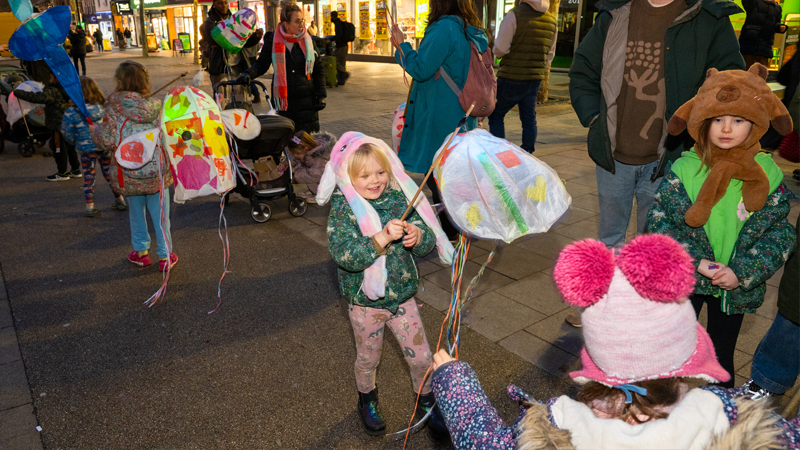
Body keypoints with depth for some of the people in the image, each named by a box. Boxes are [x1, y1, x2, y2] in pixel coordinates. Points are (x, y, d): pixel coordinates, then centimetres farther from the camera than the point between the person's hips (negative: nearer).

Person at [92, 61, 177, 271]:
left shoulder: (115, 108, -13)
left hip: (129, 173, -1)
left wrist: (95, 132, 7)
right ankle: (165, 255, 19)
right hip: (158, 171, 1)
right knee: (160, 214, 11)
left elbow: (107, 141, -13)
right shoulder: (155, 107, -4)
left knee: (136, 214, 17)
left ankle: (141, 252, 31)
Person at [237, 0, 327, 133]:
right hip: (283, 101, -1)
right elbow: (262, 64, 9)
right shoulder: (272, 40, 2)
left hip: (307, 101, 1)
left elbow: (318, 70, 10)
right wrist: (249, 74, -12)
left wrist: (321, 95, 2)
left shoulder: (308, 41, 6)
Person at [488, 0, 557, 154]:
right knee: (529, 119, 12)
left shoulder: (514, 15, -13)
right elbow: (550, 54, 15)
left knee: (496, 116, 6)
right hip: (536, 78, 6)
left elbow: (500, 49, -14)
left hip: (511, 78, -6)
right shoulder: (552, 20, 8)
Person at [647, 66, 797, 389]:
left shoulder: (769, 174, -6)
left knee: (721, 352, 20)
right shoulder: (684, 169, -12)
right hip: (684, 278, -2)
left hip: (737, 287, 2)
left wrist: (741, 273, -16)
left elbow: (779, 232, -4)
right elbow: (659, 221, -13)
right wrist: (697, 262, -20)